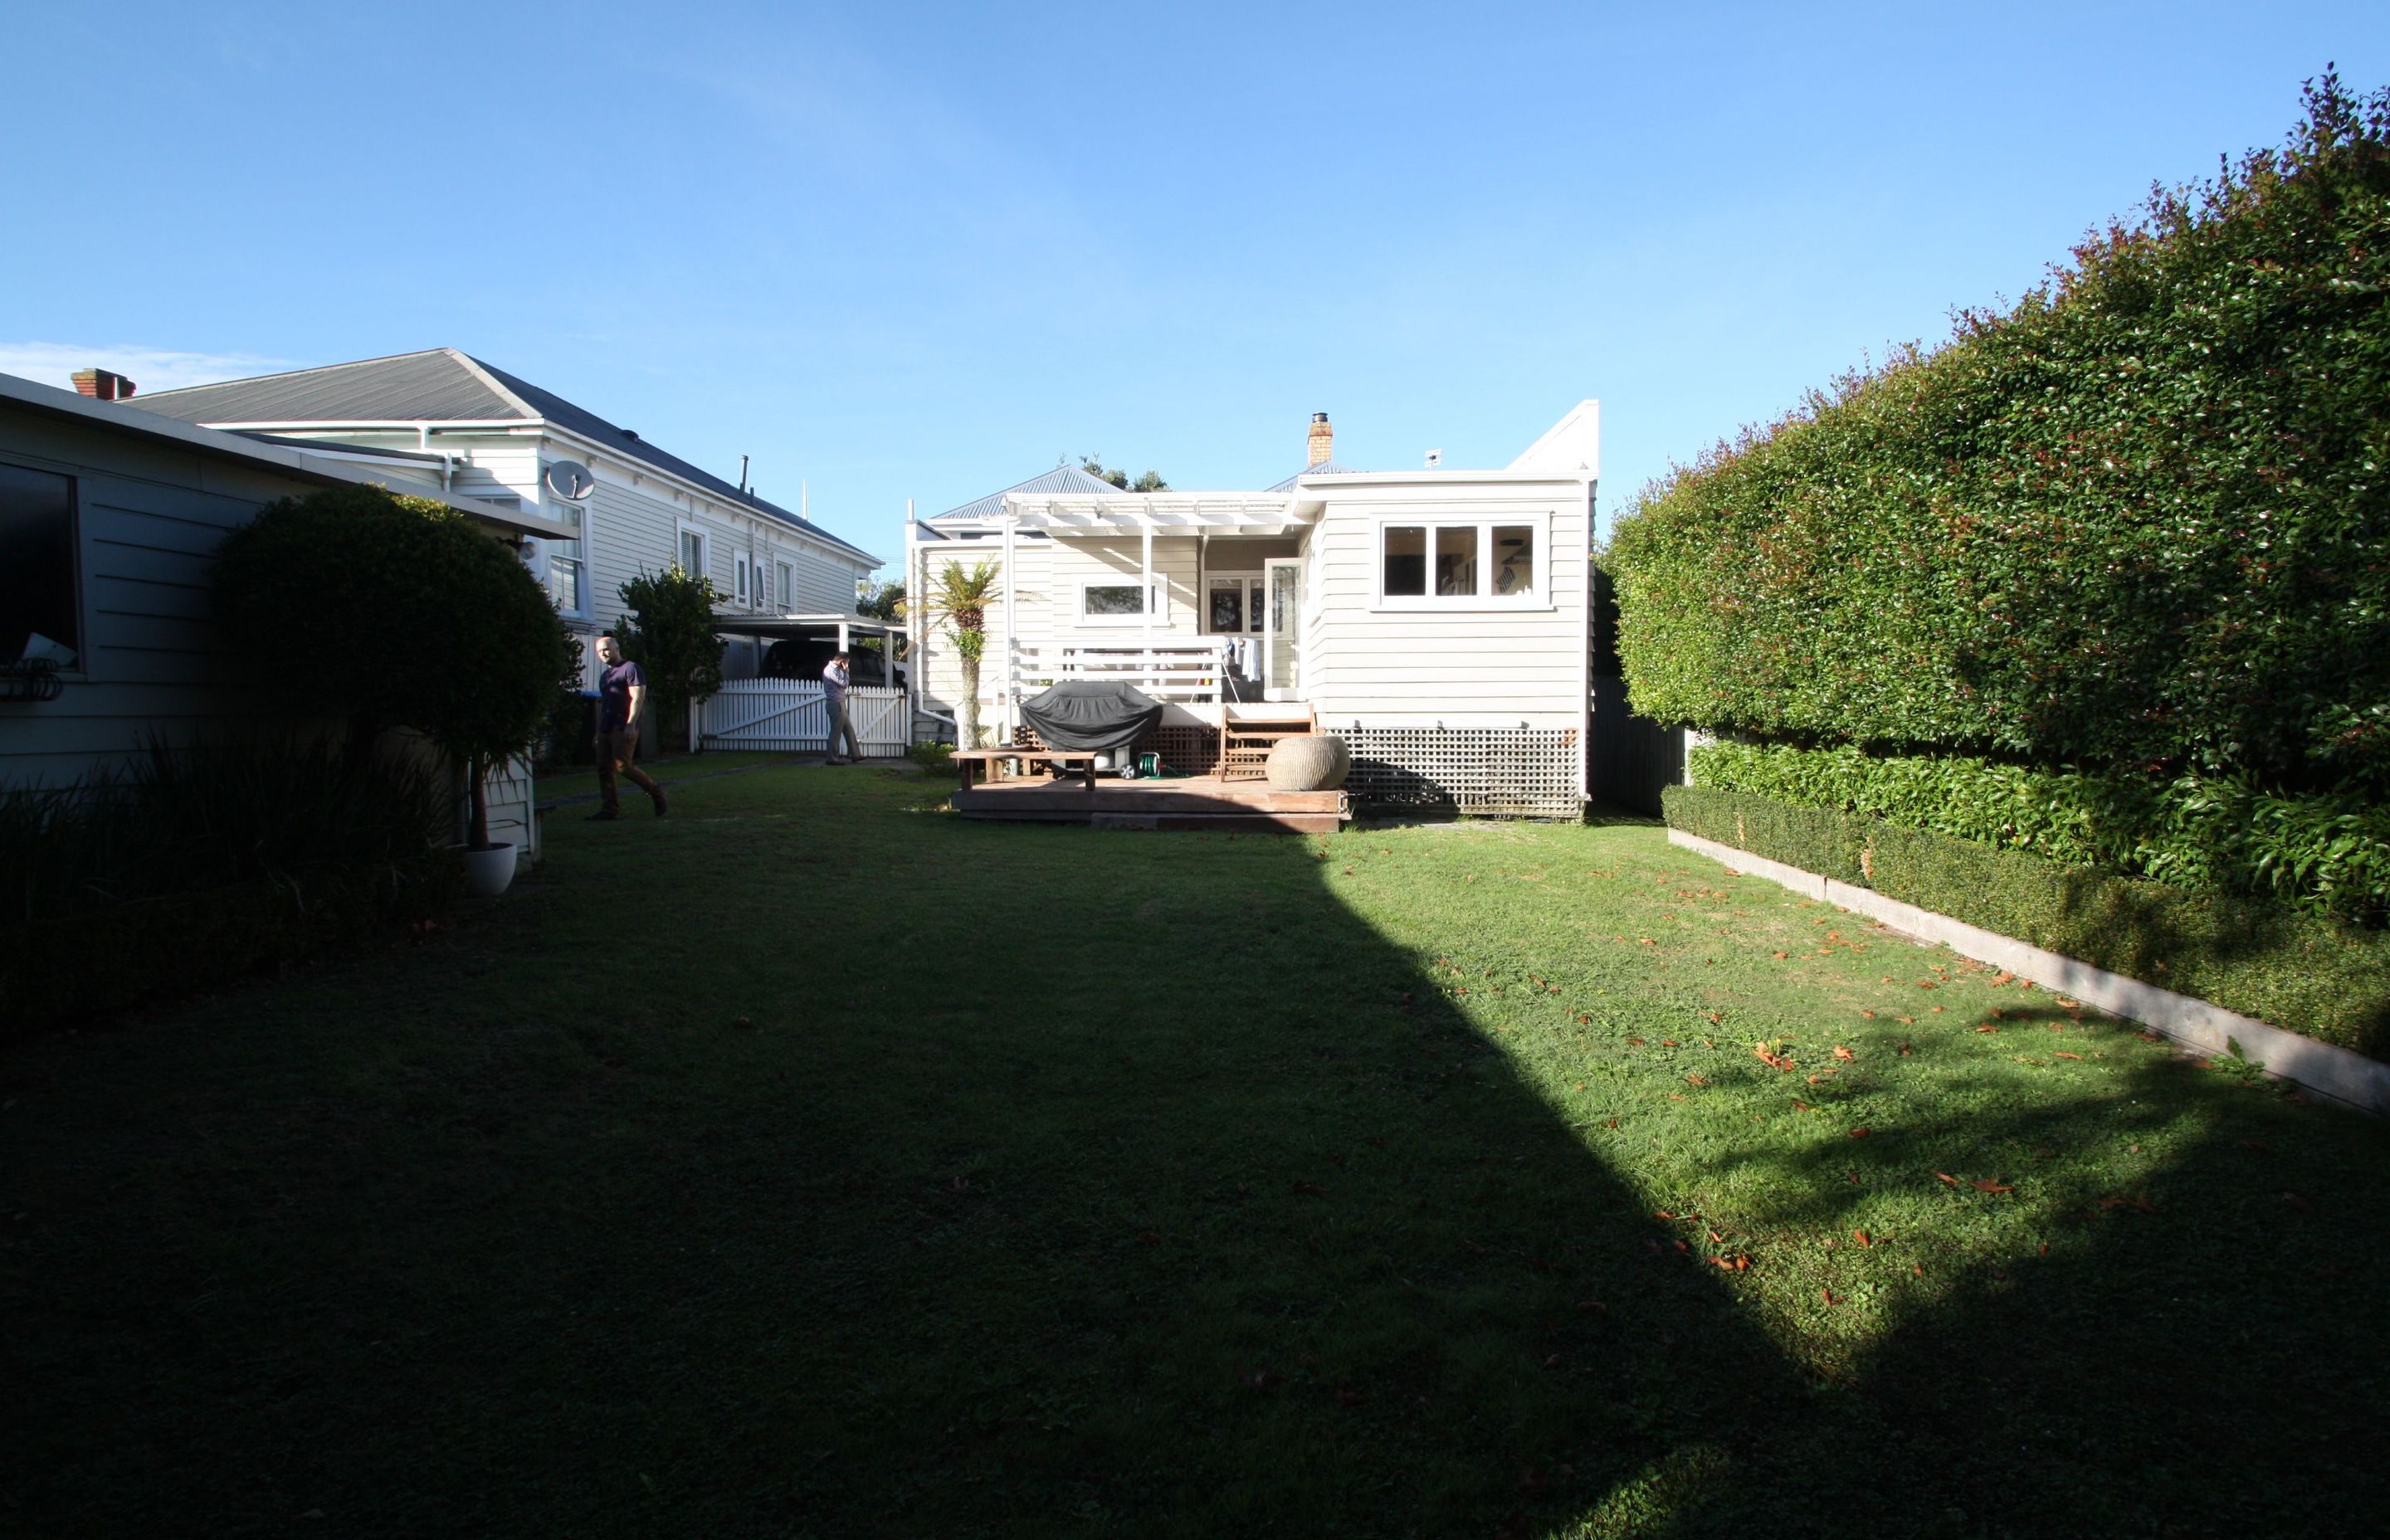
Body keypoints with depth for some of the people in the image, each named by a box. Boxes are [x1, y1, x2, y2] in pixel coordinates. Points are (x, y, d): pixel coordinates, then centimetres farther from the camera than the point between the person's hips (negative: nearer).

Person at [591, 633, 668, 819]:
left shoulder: (630, 668, -4)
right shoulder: (605, 676, 23)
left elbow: (637, 698, -13)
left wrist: (631, 724, -21)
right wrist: (599, 730, 22)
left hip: (624, 729, -9)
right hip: (606, 729, 9)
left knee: (622, 766, -15)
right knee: (604, 769, 2)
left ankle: (655, 791, 2)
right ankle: (610, 809, 4)